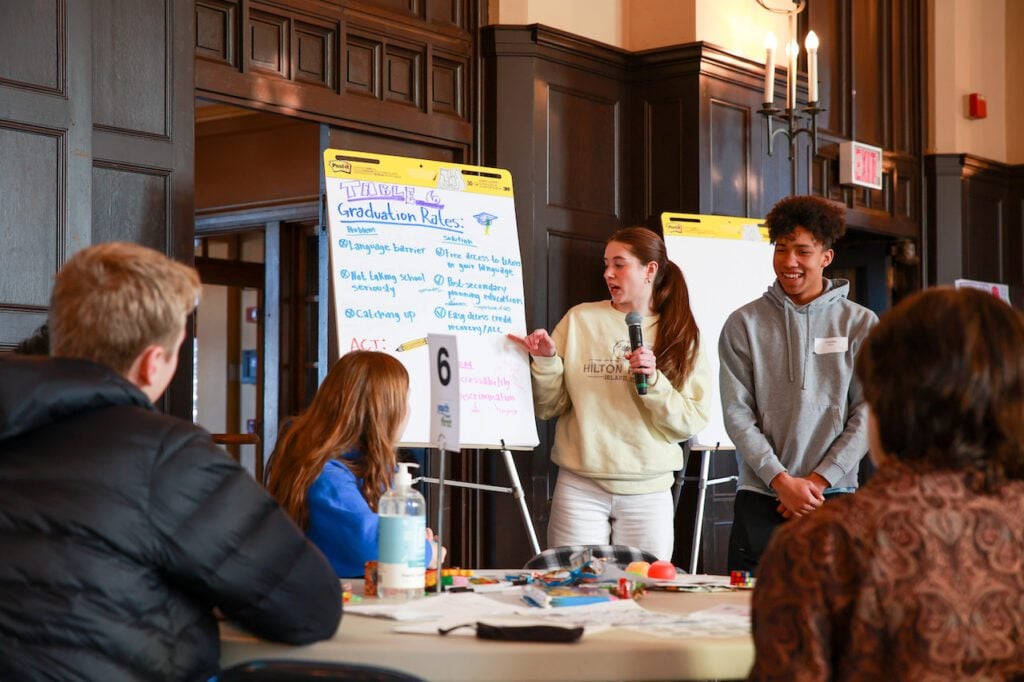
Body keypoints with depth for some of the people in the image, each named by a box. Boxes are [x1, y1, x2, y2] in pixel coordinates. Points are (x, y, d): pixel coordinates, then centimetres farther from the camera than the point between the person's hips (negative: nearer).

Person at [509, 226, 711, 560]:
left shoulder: (681, 335, 6)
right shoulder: (580, 320, 4)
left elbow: (691, 422, -2)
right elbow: (549, 408, 3)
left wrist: (653, 381, -15)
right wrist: (546, 361, -12)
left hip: (647, 492, 1)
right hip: (581, 486, -1)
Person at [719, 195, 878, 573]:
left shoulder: (861, 324, 5)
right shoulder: (744, 324, 5)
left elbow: (867, 413, 0)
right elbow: (736, 413, -1)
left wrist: (818, 480, -8)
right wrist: (782, 480, -10)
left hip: (834, 496, 0)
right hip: (759, 499, 0)